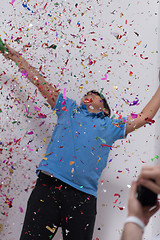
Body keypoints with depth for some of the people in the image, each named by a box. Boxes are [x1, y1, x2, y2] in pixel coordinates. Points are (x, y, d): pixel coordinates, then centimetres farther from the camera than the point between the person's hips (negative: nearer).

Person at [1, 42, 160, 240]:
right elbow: (40, 83, 28)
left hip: (83, 198, 0)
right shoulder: (68, 109, 24)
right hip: (48, 185, 0)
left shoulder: (111, 126, 21)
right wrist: (18, 58, 31)